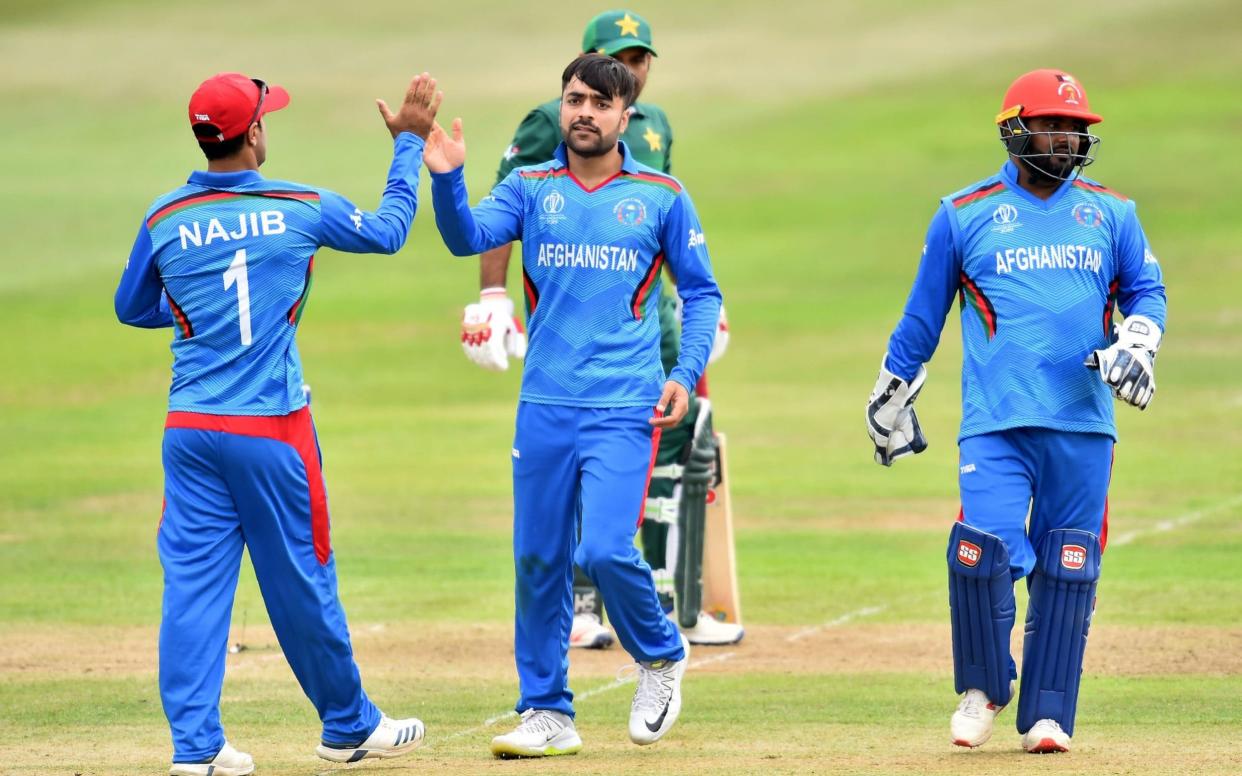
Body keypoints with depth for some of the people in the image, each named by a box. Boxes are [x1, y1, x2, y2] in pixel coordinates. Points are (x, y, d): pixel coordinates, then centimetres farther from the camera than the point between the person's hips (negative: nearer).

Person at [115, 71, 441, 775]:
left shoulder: (165, 220, 1)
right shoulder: (302, 208, -5)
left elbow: (132, 308, 15)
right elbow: (389, 229, 13)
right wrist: (409, 143, 23)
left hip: (190, 428, 2)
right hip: (271, 427, -2)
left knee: (193, 581, 2)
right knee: (301, 579, 8)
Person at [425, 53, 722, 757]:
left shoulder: (662, 197, 3)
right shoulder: (530, 189, 7)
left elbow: (702, 292, 8)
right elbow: (468, 237, -10)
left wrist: (687, 374, -5)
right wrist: (446, 178, -29)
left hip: (625, 408, -3)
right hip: (545, 405, 3)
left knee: (606, 549, -16)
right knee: (538, 561, 5)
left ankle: (662, 656, 12)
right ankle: (547, 713, 15)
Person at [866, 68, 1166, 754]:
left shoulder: (1110, 214, 13)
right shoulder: (964, 215, 7)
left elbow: (1145, 289, 19)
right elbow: (923, 313, 14)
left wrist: (1136, 346, -2)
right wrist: (891, 398, 18)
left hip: (1084, 425, 2)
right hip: (995, 422, -2)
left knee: (1066, 570, 1)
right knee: (982, 553, -17)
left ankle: (1046, 715, 9)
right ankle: (982, 689, 6)